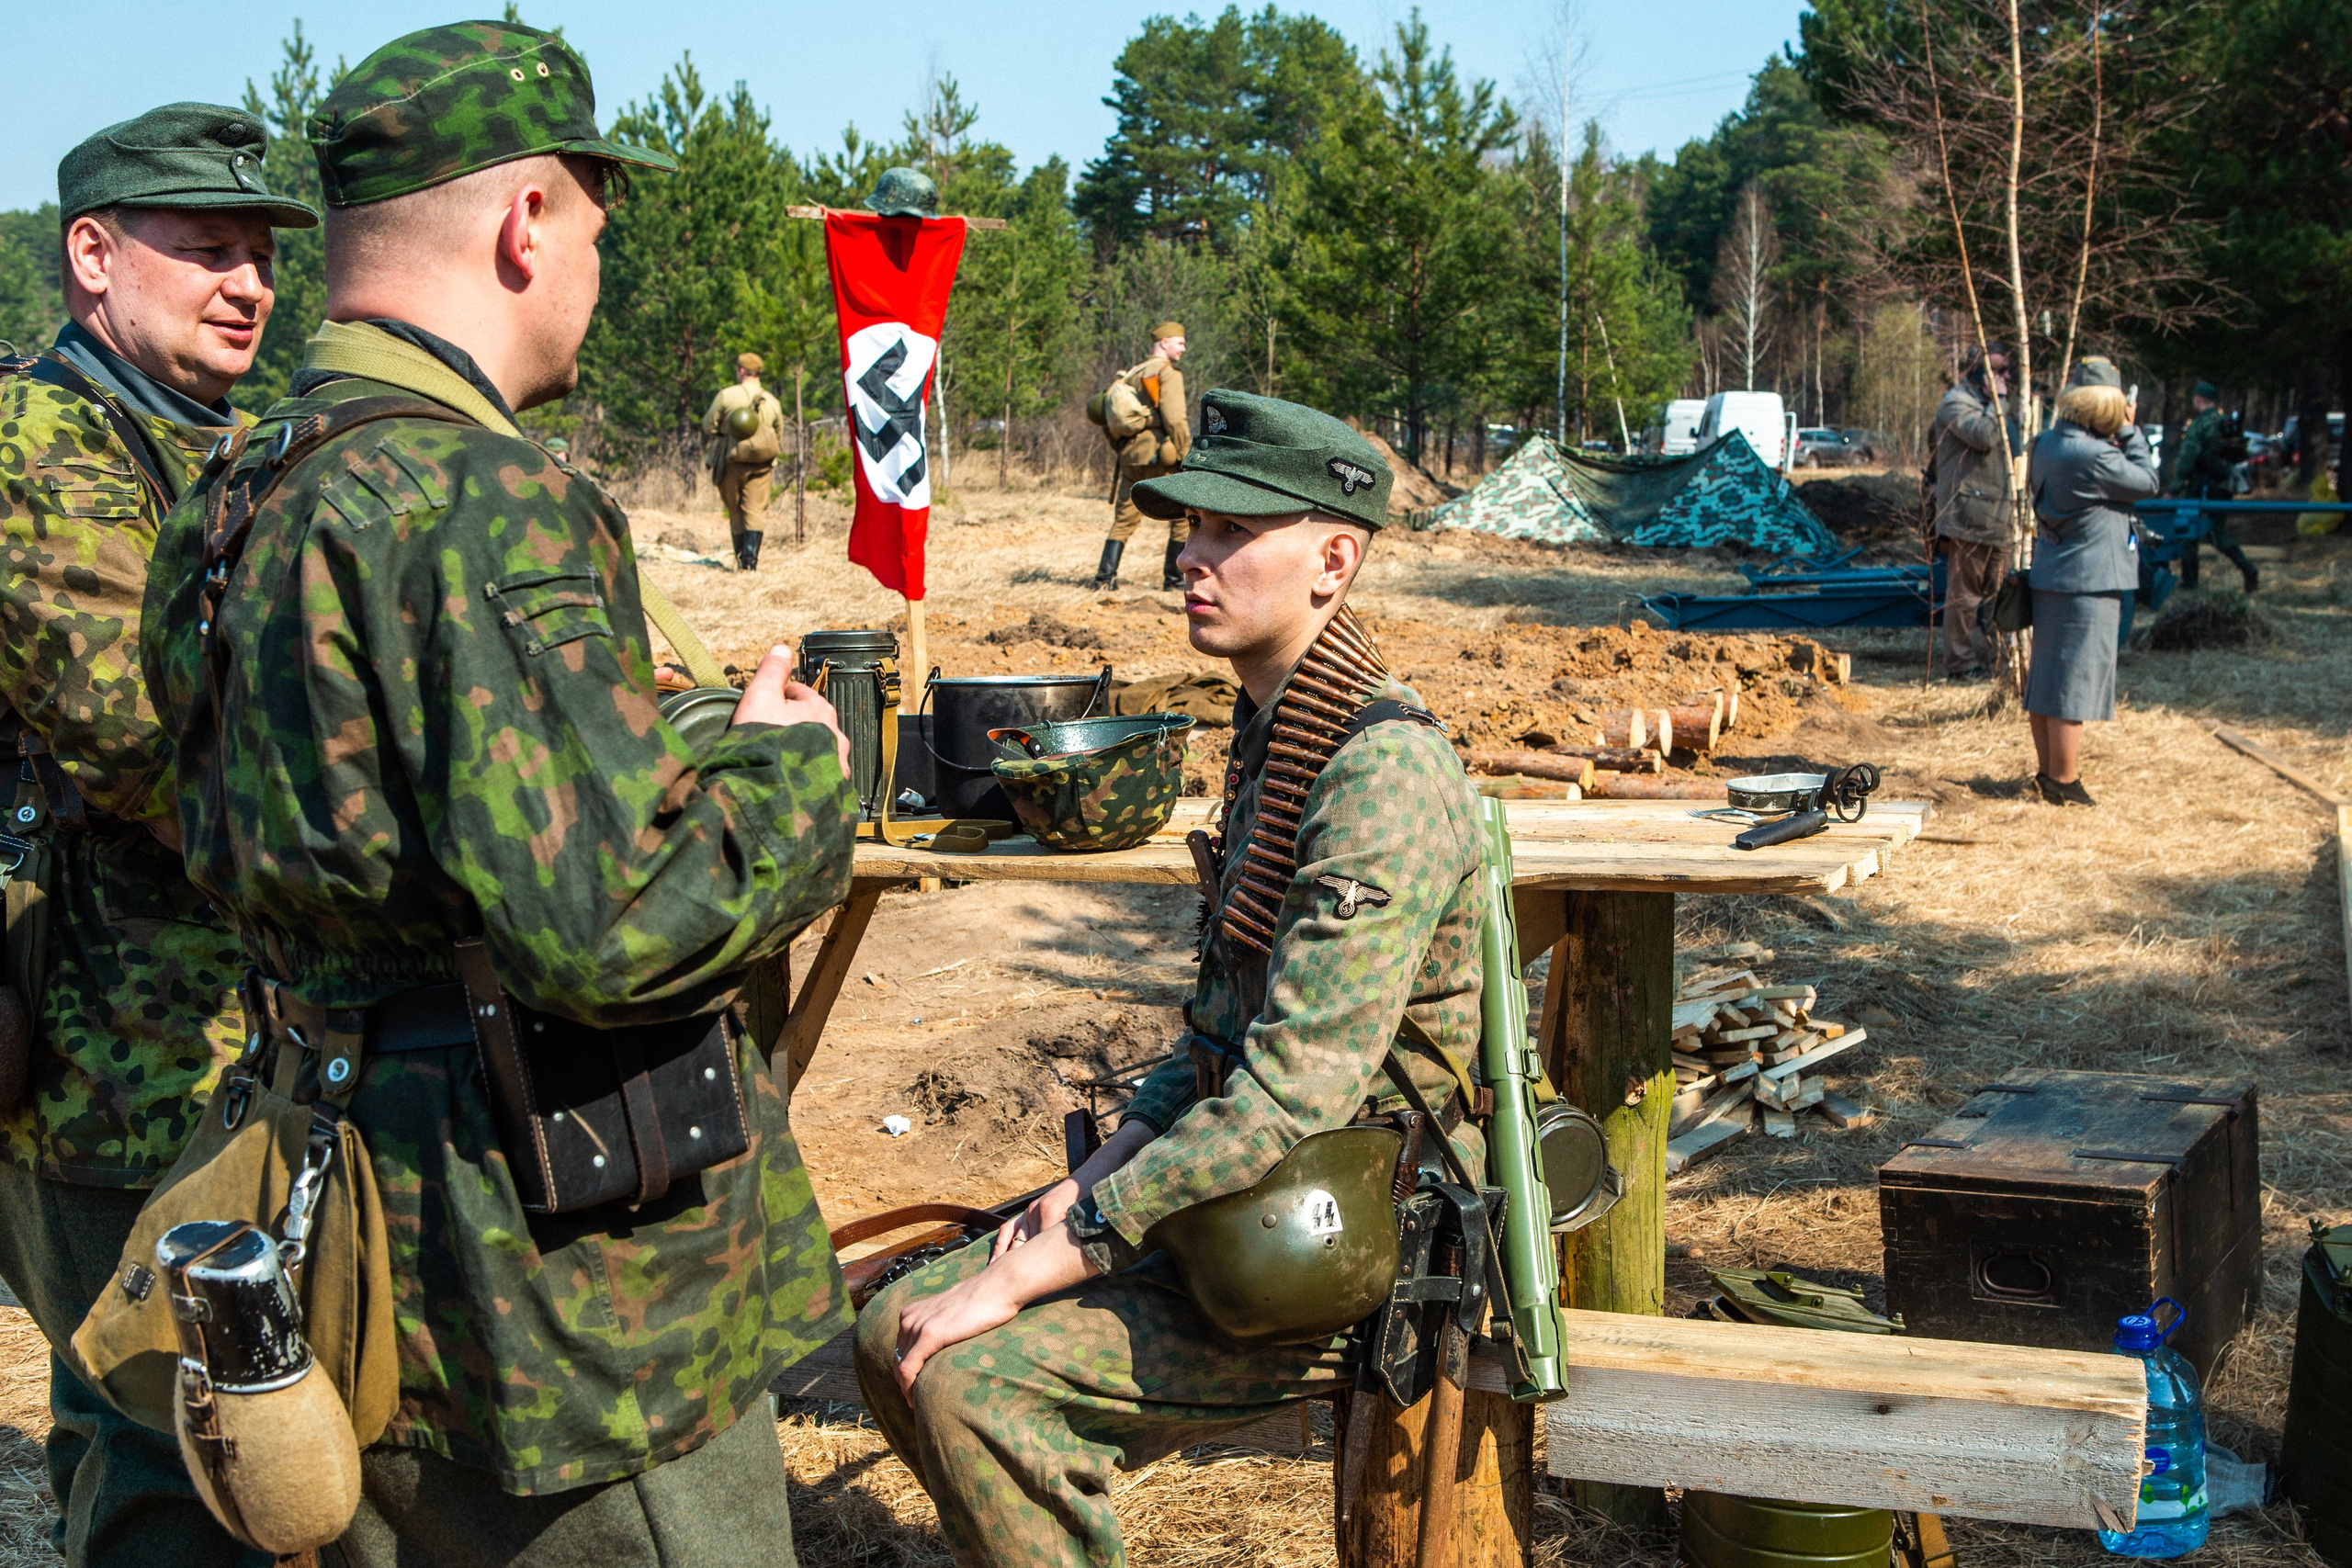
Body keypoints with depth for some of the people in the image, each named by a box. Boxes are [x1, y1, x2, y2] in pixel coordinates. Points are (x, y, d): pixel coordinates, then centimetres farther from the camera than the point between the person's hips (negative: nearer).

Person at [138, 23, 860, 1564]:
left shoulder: (244, 503, 8)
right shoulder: (480, 504, -22)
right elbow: (614, 922, -29)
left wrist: (693, 744, 15)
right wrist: (791, 770, -11)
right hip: (564, 1317, -9)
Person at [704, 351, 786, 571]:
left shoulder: (726, 395, -5)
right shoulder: (772, 401, 5)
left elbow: (709, 427, 0)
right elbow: (779, 437, 11)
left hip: (731, 462, -1)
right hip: (761, 466, 2)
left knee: (735, 513, 10)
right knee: (755, 512, 0)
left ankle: (741, 560, 15)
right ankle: (751, 559, -15)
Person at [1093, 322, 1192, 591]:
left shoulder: (1130, 374, 18)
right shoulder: (1168, 373, -4)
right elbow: (1174, 418, -15)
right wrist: (1185, 455, -12)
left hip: (1130, 453, 7)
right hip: (1159, 455, -7)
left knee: (1124, 518, 10)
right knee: (1182, 516, 4)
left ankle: (1105, 576, 0)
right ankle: (1174, 577, 2)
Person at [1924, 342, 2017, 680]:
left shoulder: (1988, 404, 21)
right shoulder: (1956, 403, -9)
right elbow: (1984, 436, -26)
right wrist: (1997, 400, -14)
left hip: (1997, 519, 9)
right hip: (1969, 518, -9)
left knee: (1995, 594, 10)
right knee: (1964, 595, -5)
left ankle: (1987, 658, 17)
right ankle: (1960, 665, 0)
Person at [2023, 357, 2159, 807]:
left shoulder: (2049, 442, 3)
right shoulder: (2094, 456, -22)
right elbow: (2148, 482, -11)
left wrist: (2118, 437, 5)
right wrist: (2130, 432, -1)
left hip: (2050, 576, 9)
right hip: (2088, 583, -9)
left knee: (2045, 679, 15)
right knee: (2074, 683, -2)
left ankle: (2047, 771, 25)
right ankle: (2064, 784, 4)